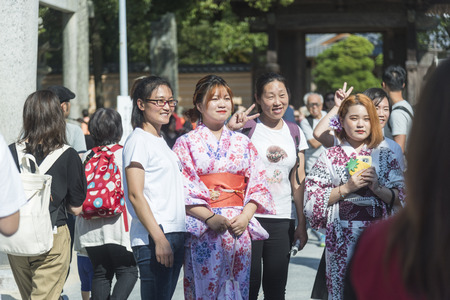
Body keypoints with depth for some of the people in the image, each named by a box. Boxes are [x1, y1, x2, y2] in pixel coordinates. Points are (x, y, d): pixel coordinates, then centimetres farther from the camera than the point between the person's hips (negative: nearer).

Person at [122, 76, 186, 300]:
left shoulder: (161, 141, 19)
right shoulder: (138, 140, -7)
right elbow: (135, 195, -14)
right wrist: (159, 238, -20)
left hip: (175, 234, 8)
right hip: (152, 238, -8)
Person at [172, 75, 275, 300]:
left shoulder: (242, 142, 14)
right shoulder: (186, 143, 3)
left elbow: (257, 184, 9)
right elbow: (182, 190, -4)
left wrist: (245, 216, -7)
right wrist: (210, 217, -16)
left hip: (240, 228, 3)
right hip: (202, 230, -3)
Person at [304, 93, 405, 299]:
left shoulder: (384, 156, 9)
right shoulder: (330, 156, 6)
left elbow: (402, 198, 7)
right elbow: (313, 198, 0)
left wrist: (377, 188, -9)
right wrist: (346, 188, -9)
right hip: (342, 236, -1)